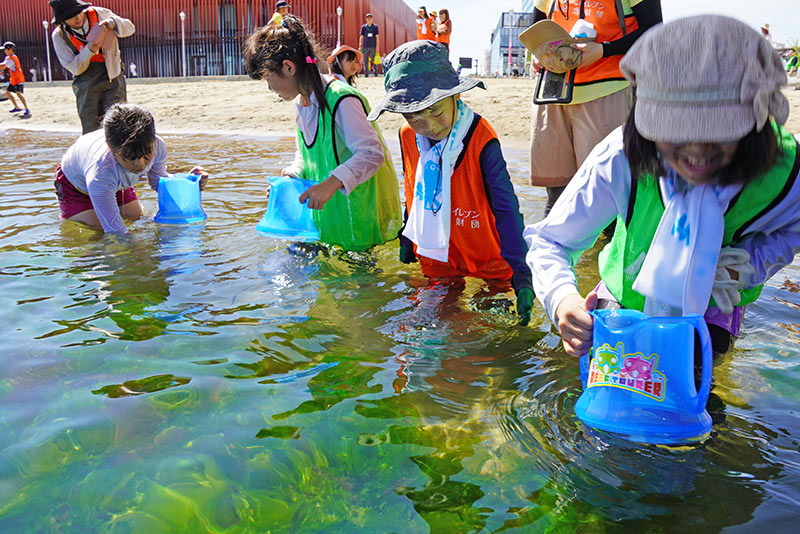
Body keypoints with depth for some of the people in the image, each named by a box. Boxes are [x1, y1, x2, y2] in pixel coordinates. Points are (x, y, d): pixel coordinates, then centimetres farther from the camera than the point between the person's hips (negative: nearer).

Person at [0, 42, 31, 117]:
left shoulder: (11, 59, -19)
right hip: (13, 80, 11)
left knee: (18, 93, -21)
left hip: (18, 80, -11)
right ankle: (17, 107, 22)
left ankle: (27, 109, -20)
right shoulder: (9, 57, 13)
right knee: (7, 92, 14)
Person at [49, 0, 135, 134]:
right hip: (86, 83, 0)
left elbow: (130, 28, 8)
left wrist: (113, 23, -13)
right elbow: (74, 68, -3)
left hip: (112, 77, 0)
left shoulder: (99, 14, 2)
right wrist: (88, 51, -20)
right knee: (90, 130, -1)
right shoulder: (59, 36, 0)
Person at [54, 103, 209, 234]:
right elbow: (115, 230, -44)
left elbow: (158, 181, -11)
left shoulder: (158, 147, -35)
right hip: (76, 182, -5)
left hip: (116, 183, 5)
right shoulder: (99, 174, -50)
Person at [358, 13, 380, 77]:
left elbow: (377, 37, 2)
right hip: (365, 47, 1)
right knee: (365, 61, 0)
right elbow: (361, 37, 8)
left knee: (374, 61, -3)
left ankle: (375, 73, 2)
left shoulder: (375, 26, 7)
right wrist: (360, 46, -2)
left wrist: (377, 46, -6)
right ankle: (366, 73, 4)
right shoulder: (363, 27, 9)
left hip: (373, 47, -1)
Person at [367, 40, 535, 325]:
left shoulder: (481, 140, -22)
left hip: (486, 268, -4)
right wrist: (407, 239, 18)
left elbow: (506, 209, -24)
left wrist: (521, 274, -30)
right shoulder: (408, 136, -5)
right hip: (434, 266, 5)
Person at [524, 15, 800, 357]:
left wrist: (749, 263, -24)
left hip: (713, 304, 1)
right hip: (630, 294, -1)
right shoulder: (620, 161, -34)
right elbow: (550, 240, -25)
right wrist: (562, 297, -47)